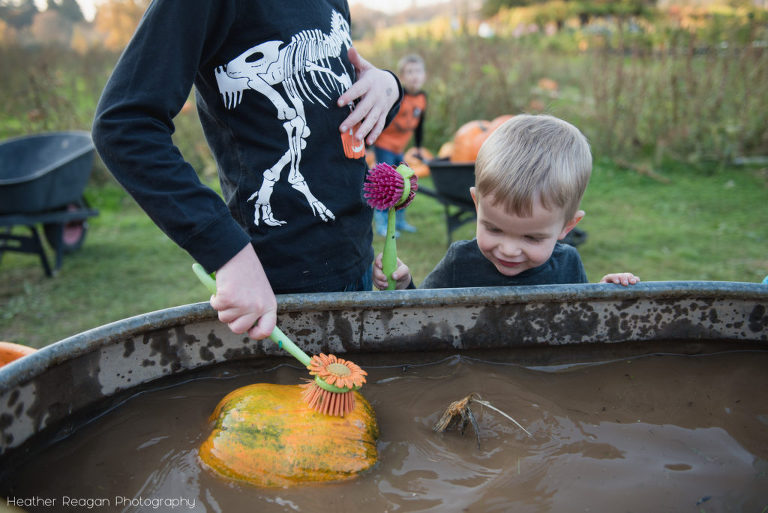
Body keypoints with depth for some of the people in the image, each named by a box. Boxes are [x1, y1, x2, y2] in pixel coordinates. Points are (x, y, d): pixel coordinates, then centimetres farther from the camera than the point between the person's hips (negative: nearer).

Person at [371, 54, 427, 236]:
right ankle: (381, 222, -2)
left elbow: (419, 124, 14)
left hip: (400, 148, 7)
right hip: (384, 144, -7)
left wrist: (418, 147, 21)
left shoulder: (422, 98, 0)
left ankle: (399, 220, 23)